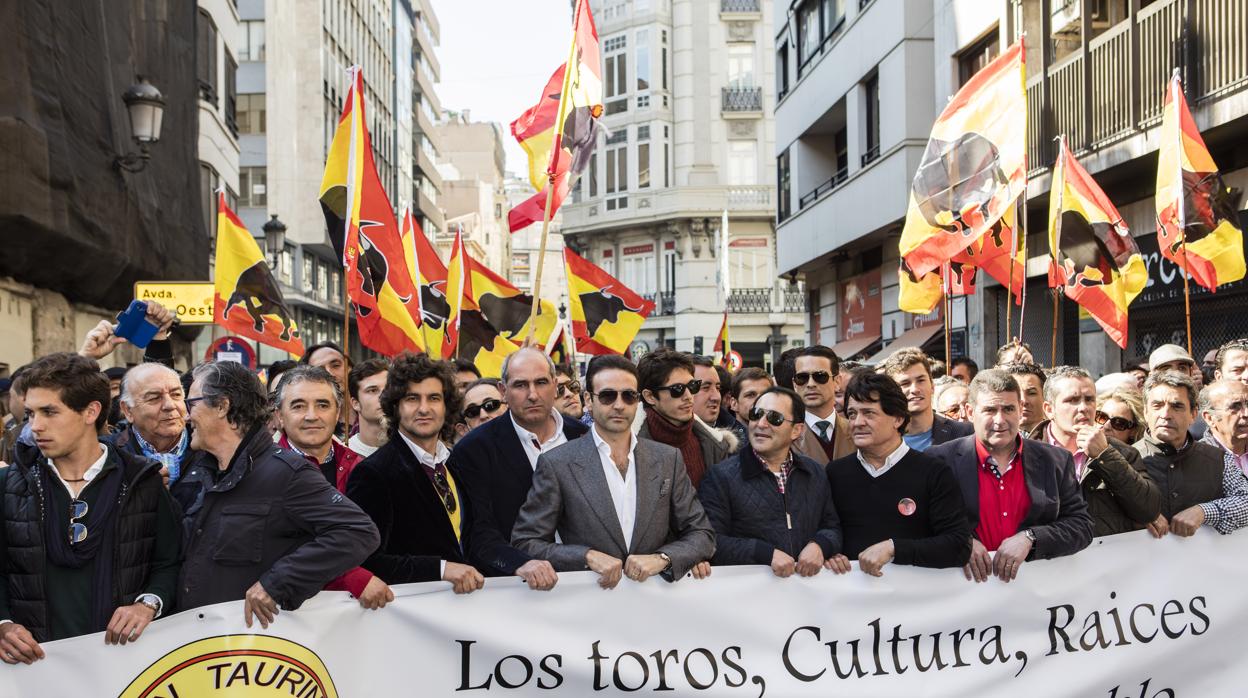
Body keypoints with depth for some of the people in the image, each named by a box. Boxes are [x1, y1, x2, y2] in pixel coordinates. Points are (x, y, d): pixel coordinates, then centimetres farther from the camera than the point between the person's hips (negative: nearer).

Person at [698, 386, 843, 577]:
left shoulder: (815, 474, 14)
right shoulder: (721, 476, -1)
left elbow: (832, 527, 17)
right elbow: (711, 541, -8)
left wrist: (819, 546, -5)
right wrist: (767, 554, -16)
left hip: (808, 582, 3)